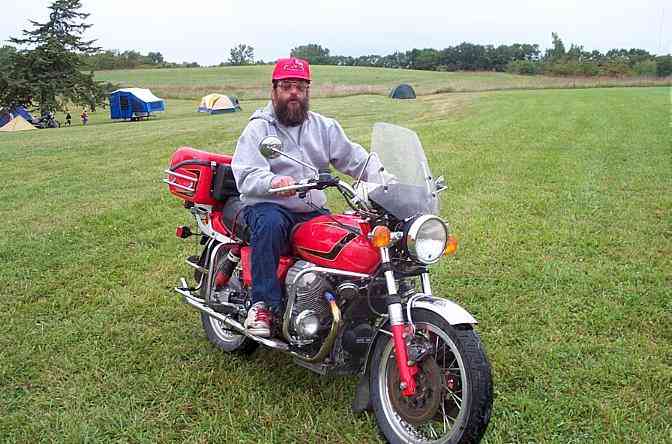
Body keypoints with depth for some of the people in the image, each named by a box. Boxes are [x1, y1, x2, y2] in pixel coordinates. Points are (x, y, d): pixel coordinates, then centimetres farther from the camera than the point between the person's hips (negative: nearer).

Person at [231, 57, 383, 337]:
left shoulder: (324, 126, 16)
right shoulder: (258, 128, 1)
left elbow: (354, 157, 8)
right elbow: (245, 176, -13)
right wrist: (273, 182, -36)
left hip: (314, 212, 4)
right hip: (269, 206, -4)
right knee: (270, 224, -37)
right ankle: (264, 304, -24)